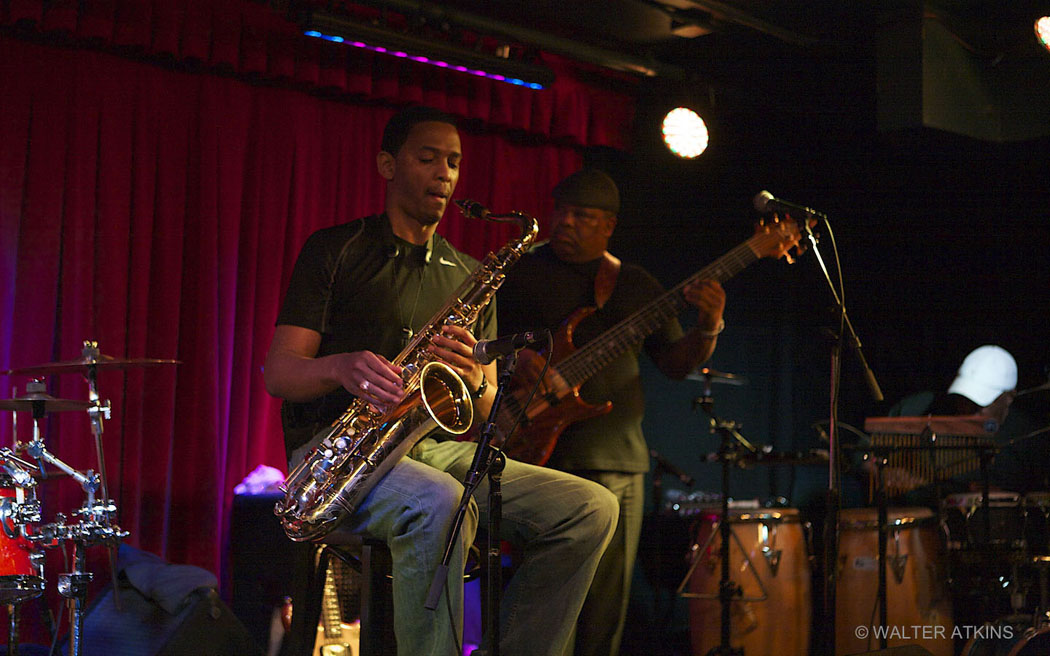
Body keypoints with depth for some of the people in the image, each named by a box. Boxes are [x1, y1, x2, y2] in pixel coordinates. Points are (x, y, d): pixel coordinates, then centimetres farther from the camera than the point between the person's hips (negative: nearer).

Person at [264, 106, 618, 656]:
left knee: (591, 509, -15)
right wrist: (341, 368, -23)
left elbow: (487, 414, 18)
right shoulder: (335, 250, 7)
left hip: (439, 447, 5)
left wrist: (476, 382, -8)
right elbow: (278, 374, -1)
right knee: (441, 501, -39)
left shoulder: (470, 277, 20)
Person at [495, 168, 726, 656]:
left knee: (607, 611, 7)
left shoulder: (637, 285, 15)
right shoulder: (519, 272, 5)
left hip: (621, 459, 4)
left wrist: (708, 328, -5)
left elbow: (676, 363, 14)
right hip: (544, 454, -4)